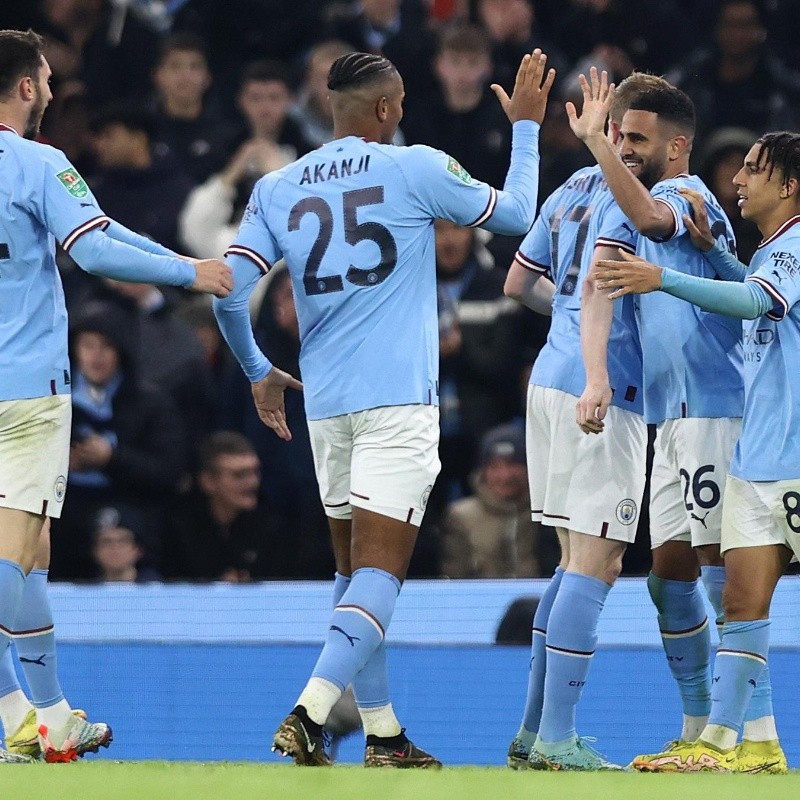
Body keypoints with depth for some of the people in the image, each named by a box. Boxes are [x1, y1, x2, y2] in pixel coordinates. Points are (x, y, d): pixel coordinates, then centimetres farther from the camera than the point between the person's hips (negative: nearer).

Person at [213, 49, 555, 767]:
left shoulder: (276, 189, 9)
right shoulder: (416, 169, -2)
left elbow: (229, 291, 4)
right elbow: (516, 214, 11)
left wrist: (259, 372, 20)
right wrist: (526, 127, 25)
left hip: (326, 405, 5)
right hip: (398, 399, -5)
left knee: (354, 570, 15)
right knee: (379, 572, -10)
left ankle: (383, 735, 17)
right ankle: (308, 715, -27)